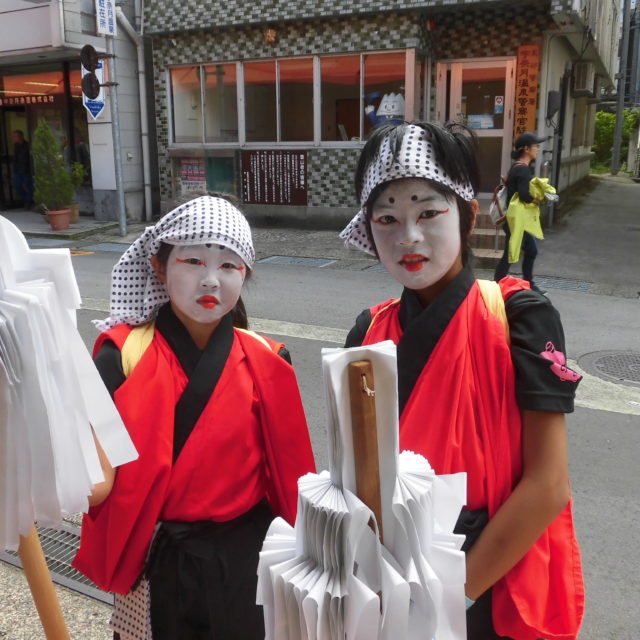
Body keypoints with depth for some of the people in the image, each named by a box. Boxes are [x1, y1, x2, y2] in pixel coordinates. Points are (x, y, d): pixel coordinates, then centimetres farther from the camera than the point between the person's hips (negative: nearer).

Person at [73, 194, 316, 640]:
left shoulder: (265, 362, -9)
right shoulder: (122, 358, -15)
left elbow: (287, 475, -2)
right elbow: (97, 483, -21)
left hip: (246, 558, 1)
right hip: (158, 564, -1)